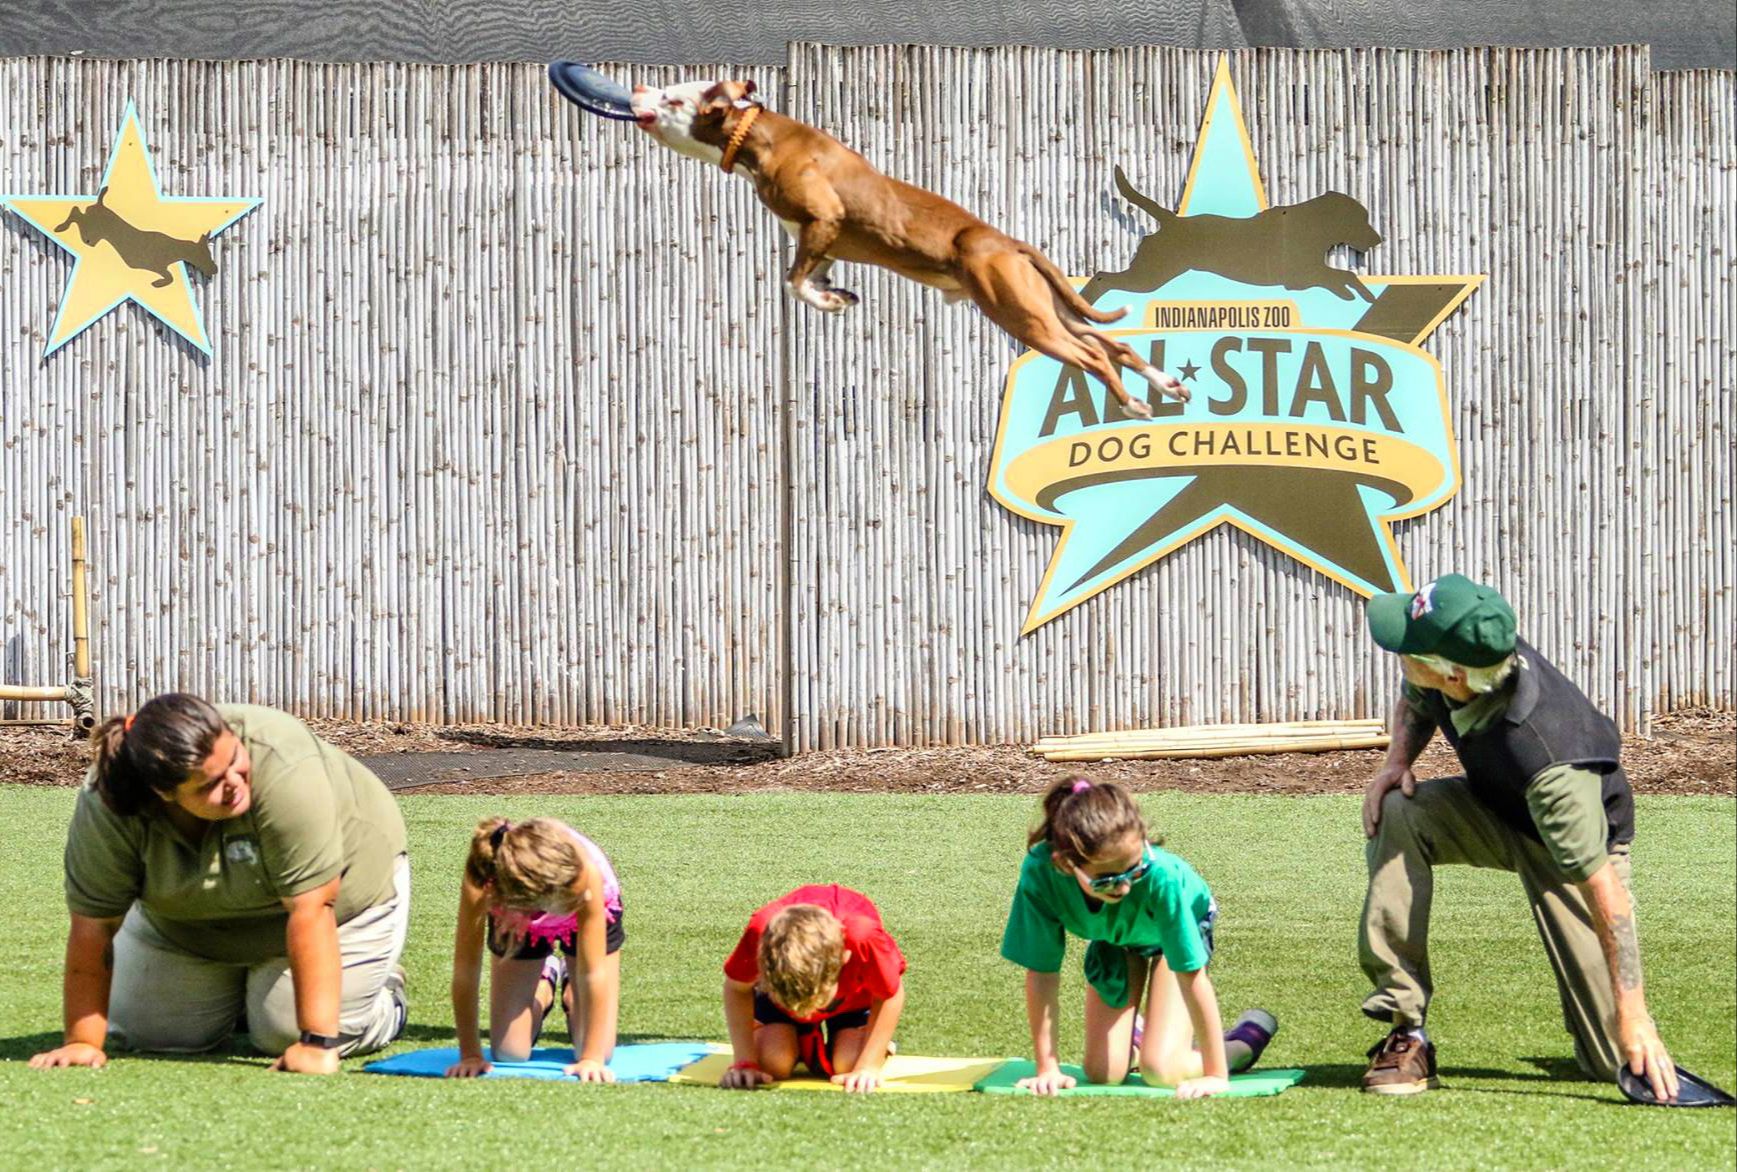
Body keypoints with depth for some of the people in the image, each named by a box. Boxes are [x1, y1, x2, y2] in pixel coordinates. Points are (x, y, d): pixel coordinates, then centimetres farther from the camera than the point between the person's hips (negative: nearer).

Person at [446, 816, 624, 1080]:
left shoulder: (586, 873, -46)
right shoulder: (481, 881, -44)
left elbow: (594, 973, -38)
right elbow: (465, 970, -32)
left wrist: (593, 1059, -37)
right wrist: (470, 1055, -28)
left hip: (594, 913, -1)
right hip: (517, 920, 1)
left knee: (595, 1048, -7)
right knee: (509, 1053, 0)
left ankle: (572, 996, 26)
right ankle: (542, 989, 32)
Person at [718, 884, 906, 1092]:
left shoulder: (863, 937, -48)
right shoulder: (760, 934, -44)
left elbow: (890, 996, -26)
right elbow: (736, 988, -21)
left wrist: (868, 1069, -27)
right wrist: (745, 1063, -24)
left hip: (856, 992, -1)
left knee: (847, 1066, -20)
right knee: (772, 1063, -17)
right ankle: (803, 1043, 18)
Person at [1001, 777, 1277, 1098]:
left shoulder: (1160, 875, -45)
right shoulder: (1040, 872, -39)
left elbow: (1192, 976, -36)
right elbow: (1042, 973, -27)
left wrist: (1216, 1075, -31)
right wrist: (1047, 1068, -23)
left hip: (1177, 925, -3)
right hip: (1111, 936, 3)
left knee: (1160, 1071, -15)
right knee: (1103, 1074, -4)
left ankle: (1247, 1037, 14)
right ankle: (1132, 1033, 31)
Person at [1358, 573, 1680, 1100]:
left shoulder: (1545, 756, -44)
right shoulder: (1435, 670, -24)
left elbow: (1602, 888, -41)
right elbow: (1414, 703, 4)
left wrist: (1632, 1015, -41)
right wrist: (1397, 759, -17)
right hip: (1494, 809, 6)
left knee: (1618, 1060, -12)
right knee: (1396, 813, -27)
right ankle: (1406, 1033, -22)